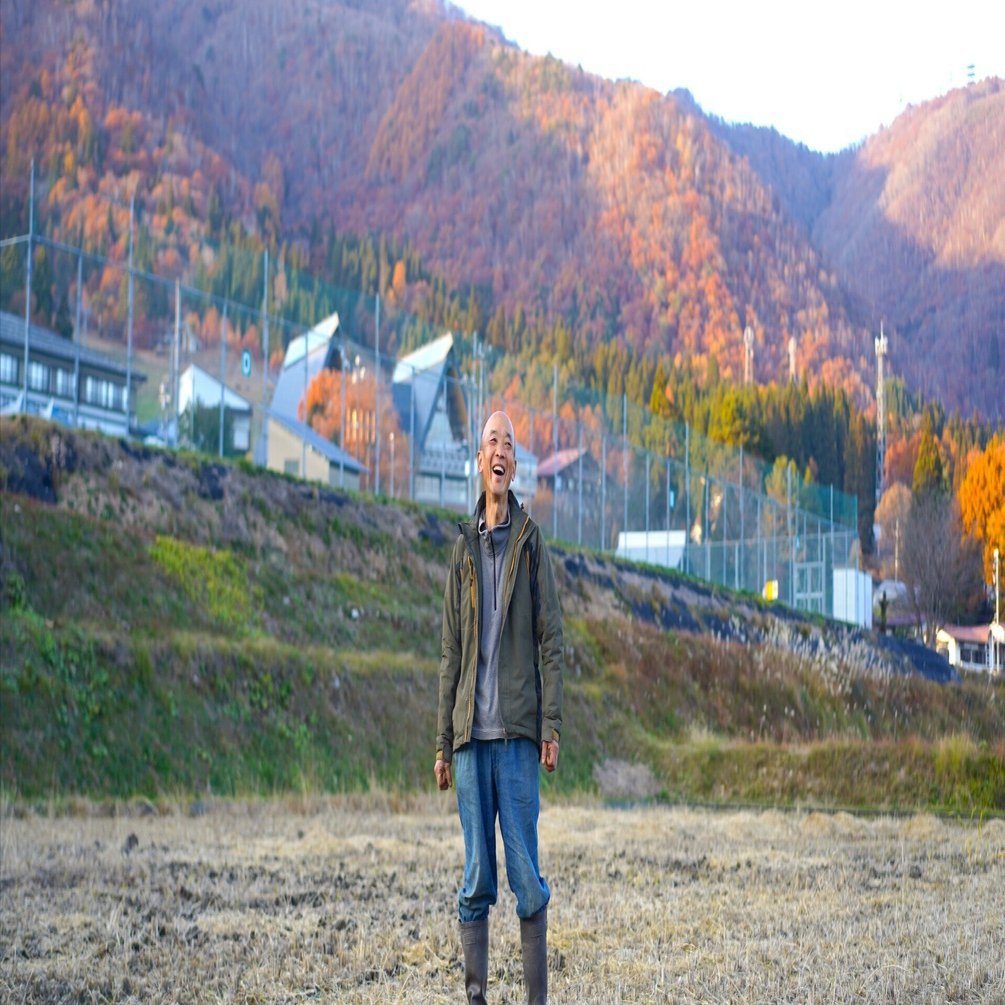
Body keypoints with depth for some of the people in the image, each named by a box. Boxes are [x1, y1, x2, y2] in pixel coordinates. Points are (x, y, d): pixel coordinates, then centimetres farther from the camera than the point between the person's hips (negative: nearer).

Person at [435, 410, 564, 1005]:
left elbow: (551, 642, 0)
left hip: (517, 733, -3)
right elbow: (451, 654, 12)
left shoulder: (531, 543, 4)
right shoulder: (464, 548, 12)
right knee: (477, 878, 4)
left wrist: (552, 727, -9)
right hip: (470, 737, 3)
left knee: (527, 874, -2)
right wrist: (442, 743, 9)